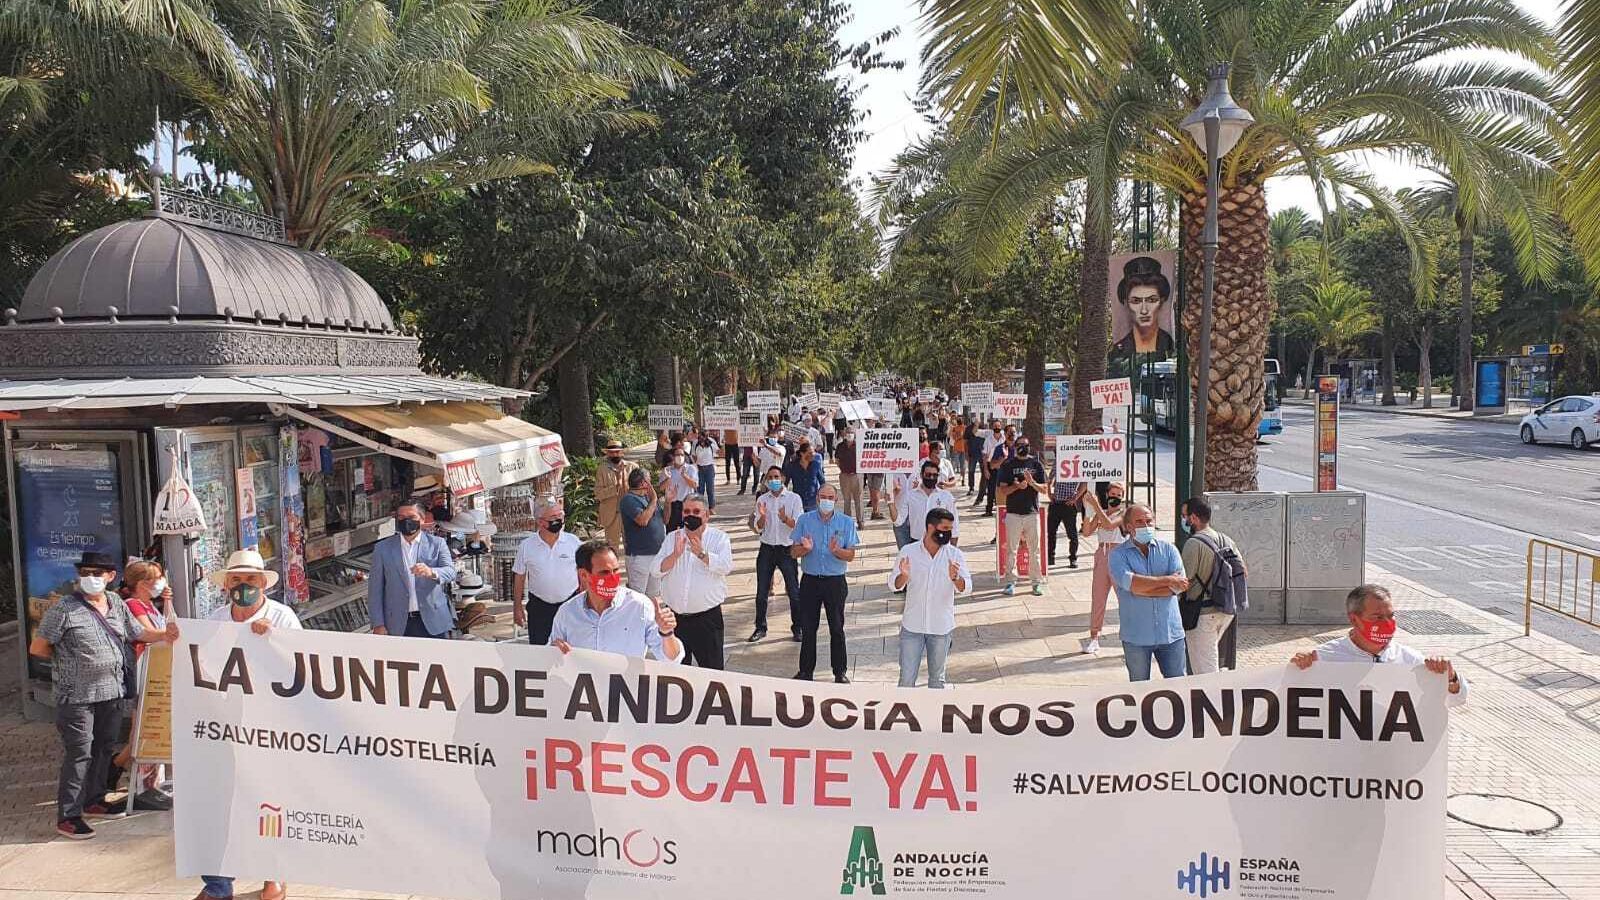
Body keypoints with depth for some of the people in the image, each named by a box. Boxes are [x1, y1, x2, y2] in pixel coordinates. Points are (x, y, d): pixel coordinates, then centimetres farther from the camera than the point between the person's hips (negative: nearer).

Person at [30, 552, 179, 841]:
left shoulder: (117, 604, 9)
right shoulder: (65, 608, -9)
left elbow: (137, 633, 18)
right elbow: (37, 648, -5)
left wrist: (164, 635, 1)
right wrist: (69, 659, 3)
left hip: (112, 691, 6)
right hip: (77, 695, -6)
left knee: (104, 749, 16)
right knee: (79, 754, -5)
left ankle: (94, 800, 31)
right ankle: (68, 816, 2)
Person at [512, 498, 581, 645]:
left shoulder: (573, 541, -5)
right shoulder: (526, 546, -4)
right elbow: (519, 578, 6)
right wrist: (517, 606, 7)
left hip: (569, 604, 0)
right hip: (539, 607, 0)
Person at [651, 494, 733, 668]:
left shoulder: (719, 537, 0)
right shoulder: (672, 538, 8)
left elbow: (725, 566, -17)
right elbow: (655, 570, -2)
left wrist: (701, 554, -31)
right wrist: (675, 555, -18)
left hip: (707, 616, -3)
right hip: (675, 616, 3)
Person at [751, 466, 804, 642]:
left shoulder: (794, 498, -3)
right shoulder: (762, 499, 4)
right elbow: (759, 529, 1)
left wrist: (785, 519, -28)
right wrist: (762, 516, -20)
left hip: (787, 549, -2)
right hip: (767, 549, 2)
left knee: (794, 591, 1)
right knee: (761, 592, 6)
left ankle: (797, 628, 14)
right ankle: (760, 628, 18)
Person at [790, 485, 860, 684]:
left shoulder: (846, 522, -1)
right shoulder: (804, 520, 2)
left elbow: (850, 555, -4)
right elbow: (794, 552, 1)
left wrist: (836, 550, -25)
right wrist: (806, 548, -20)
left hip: (835, 581, -1)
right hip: (810, 580, 1)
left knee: (837, 628, 5)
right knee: (808, 628, 7)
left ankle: (840, 672, 17)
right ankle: (806, 671, 20)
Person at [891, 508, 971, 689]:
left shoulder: (955, 555, -4)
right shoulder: (908, 551, -6)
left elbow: (966, 588, -10)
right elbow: (893, 585, -5)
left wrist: (955, 578, -32)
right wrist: (903, 576, -27)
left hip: (942, 627, 1)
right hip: (912, 626, -1)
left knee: (937, 677, 15)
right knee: (907, 677, 4)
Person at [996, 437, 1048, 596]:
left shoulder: (1037, 465, 9)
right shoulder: (1007, 465, 4)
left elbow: (1045, 490, 5)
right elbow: (1002, 491, -1)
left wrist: (1032, 482, -14)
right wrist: (1017, 486, -18)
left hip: (1032, 512, 1)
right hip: (1013, 513, -1)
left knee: (1035, 550, 5)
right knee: (1011, 549, 1)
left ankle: (1037, 581, 12)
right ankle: (1010, 581, 8)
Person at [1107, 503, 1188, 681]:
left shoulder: (1168, 549, 5)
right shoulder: (1118, 554, -1)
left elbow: (1179, 585, -7)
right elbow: (1130, 582, -19)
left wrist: (1142, 587, -12)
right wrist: (1167, 580, -11)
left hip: (1170, 632, 2)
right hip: (1136, 636, -1)